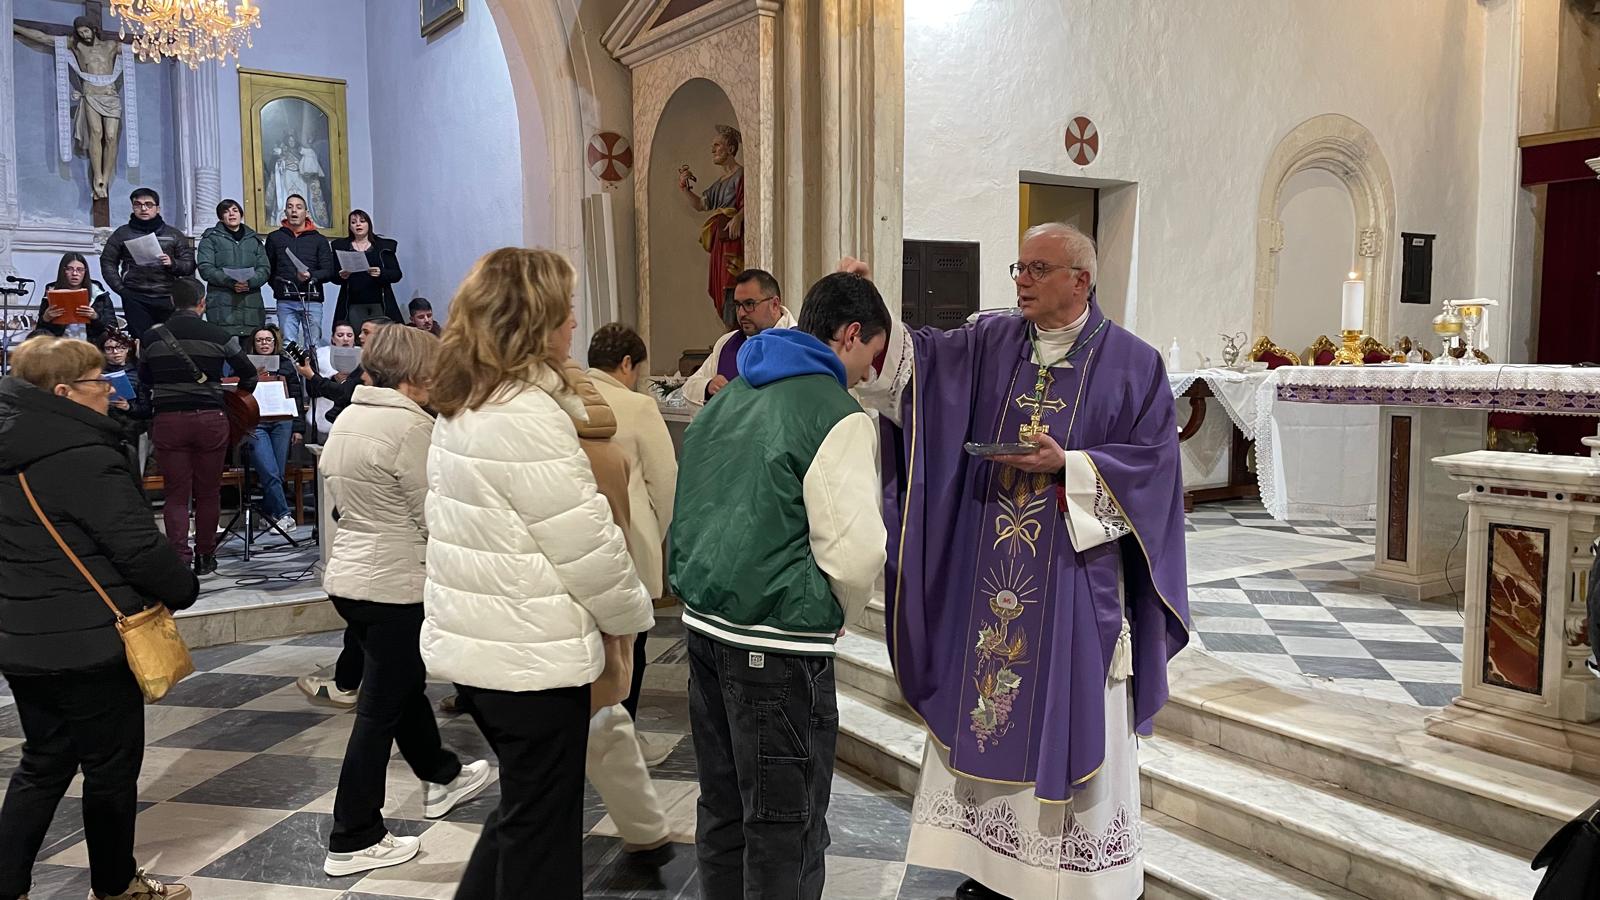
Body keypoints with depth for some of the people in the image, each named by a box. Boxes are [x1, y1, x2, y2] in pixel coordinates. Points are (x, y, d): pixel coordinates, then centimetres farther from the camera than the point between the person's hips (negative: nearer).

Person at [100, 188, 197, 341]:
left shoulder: (173, 234, 13)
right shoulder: (122, 234, 13)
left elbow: (190, 265, 9)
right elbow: (108, 263, 12)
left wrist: (173, 264, -11)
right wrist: (121, 289, -1)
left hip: (167, 299, 0)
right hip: (135, 299, 0)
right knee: (142, 341, -6)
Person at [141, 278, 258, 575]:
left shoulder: (153, 338, 4)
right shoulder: (218, 336, -1)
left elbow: (144, 379, 18)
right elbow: (249, 374, 6)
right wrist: (238, 395, 25)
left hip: (167, 419, 1)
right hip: (210, 419, -1)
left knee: (176, 494, 5)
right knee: (208, 492, 11)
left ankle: (179, 559, -4)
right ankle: (205, 557, 20)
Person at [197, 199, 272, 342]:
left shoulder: (254, 239, 21)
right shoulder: (211, 238, 11)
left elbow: (265, 268, 10)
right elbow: (205, 269, -1)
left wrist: (250, 282, -11)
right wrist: (230, 282, -16)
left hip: (251, 304, 3)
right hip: (221, 303, -3)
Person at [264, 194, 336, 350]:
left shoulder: (319, 239, 9)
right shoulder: (275, 238, 13)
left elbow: (329, 271, 1)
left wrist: (311, 276, -17)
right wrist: (278, 287, 0)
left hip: (312, 301, 0)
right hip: (286, 302, 1)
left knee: (313, 346, 0)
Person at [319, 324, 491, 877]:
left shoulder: (348, 418, 8)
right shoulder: (410, 425, -19)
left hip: (348, 574, 9)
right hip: (395, 583, -9)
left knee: (403, 682, 24)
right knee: (381, 709, 1)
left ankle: (441, 779, 43)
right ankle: (353, 843, 10)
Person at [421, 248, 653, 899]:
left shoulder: (464, 405, 8)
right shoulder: (529, 415, -22)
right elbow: (586, 544, -19)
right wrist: (632, 613, -4)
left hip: (473, 642, 9)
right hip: (530, 654, -9)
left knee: (522, 806, 24)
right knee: (542, 823, 8)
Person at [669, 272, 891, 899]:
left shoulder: (731, 396, 11)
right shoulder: (836, 416, -13)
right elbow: (856, 552, -18)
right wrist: (836, 617, 1)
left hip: (704, 625, 8)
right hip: (778, 647, -8)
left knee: (723, 808, 19)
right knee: (786, 826, 6)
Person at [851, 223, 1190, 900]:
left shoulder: (1131, 363, -2)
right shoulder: (991, 343, 7)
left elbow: (1153, 460, -7)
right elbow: (920, 355, -7)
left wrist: (1069, 466, -18)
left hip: (1073, 581, -3)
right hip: (987, 577, 4)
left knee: (1070, 722, 6)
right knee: (984, 714, 11)